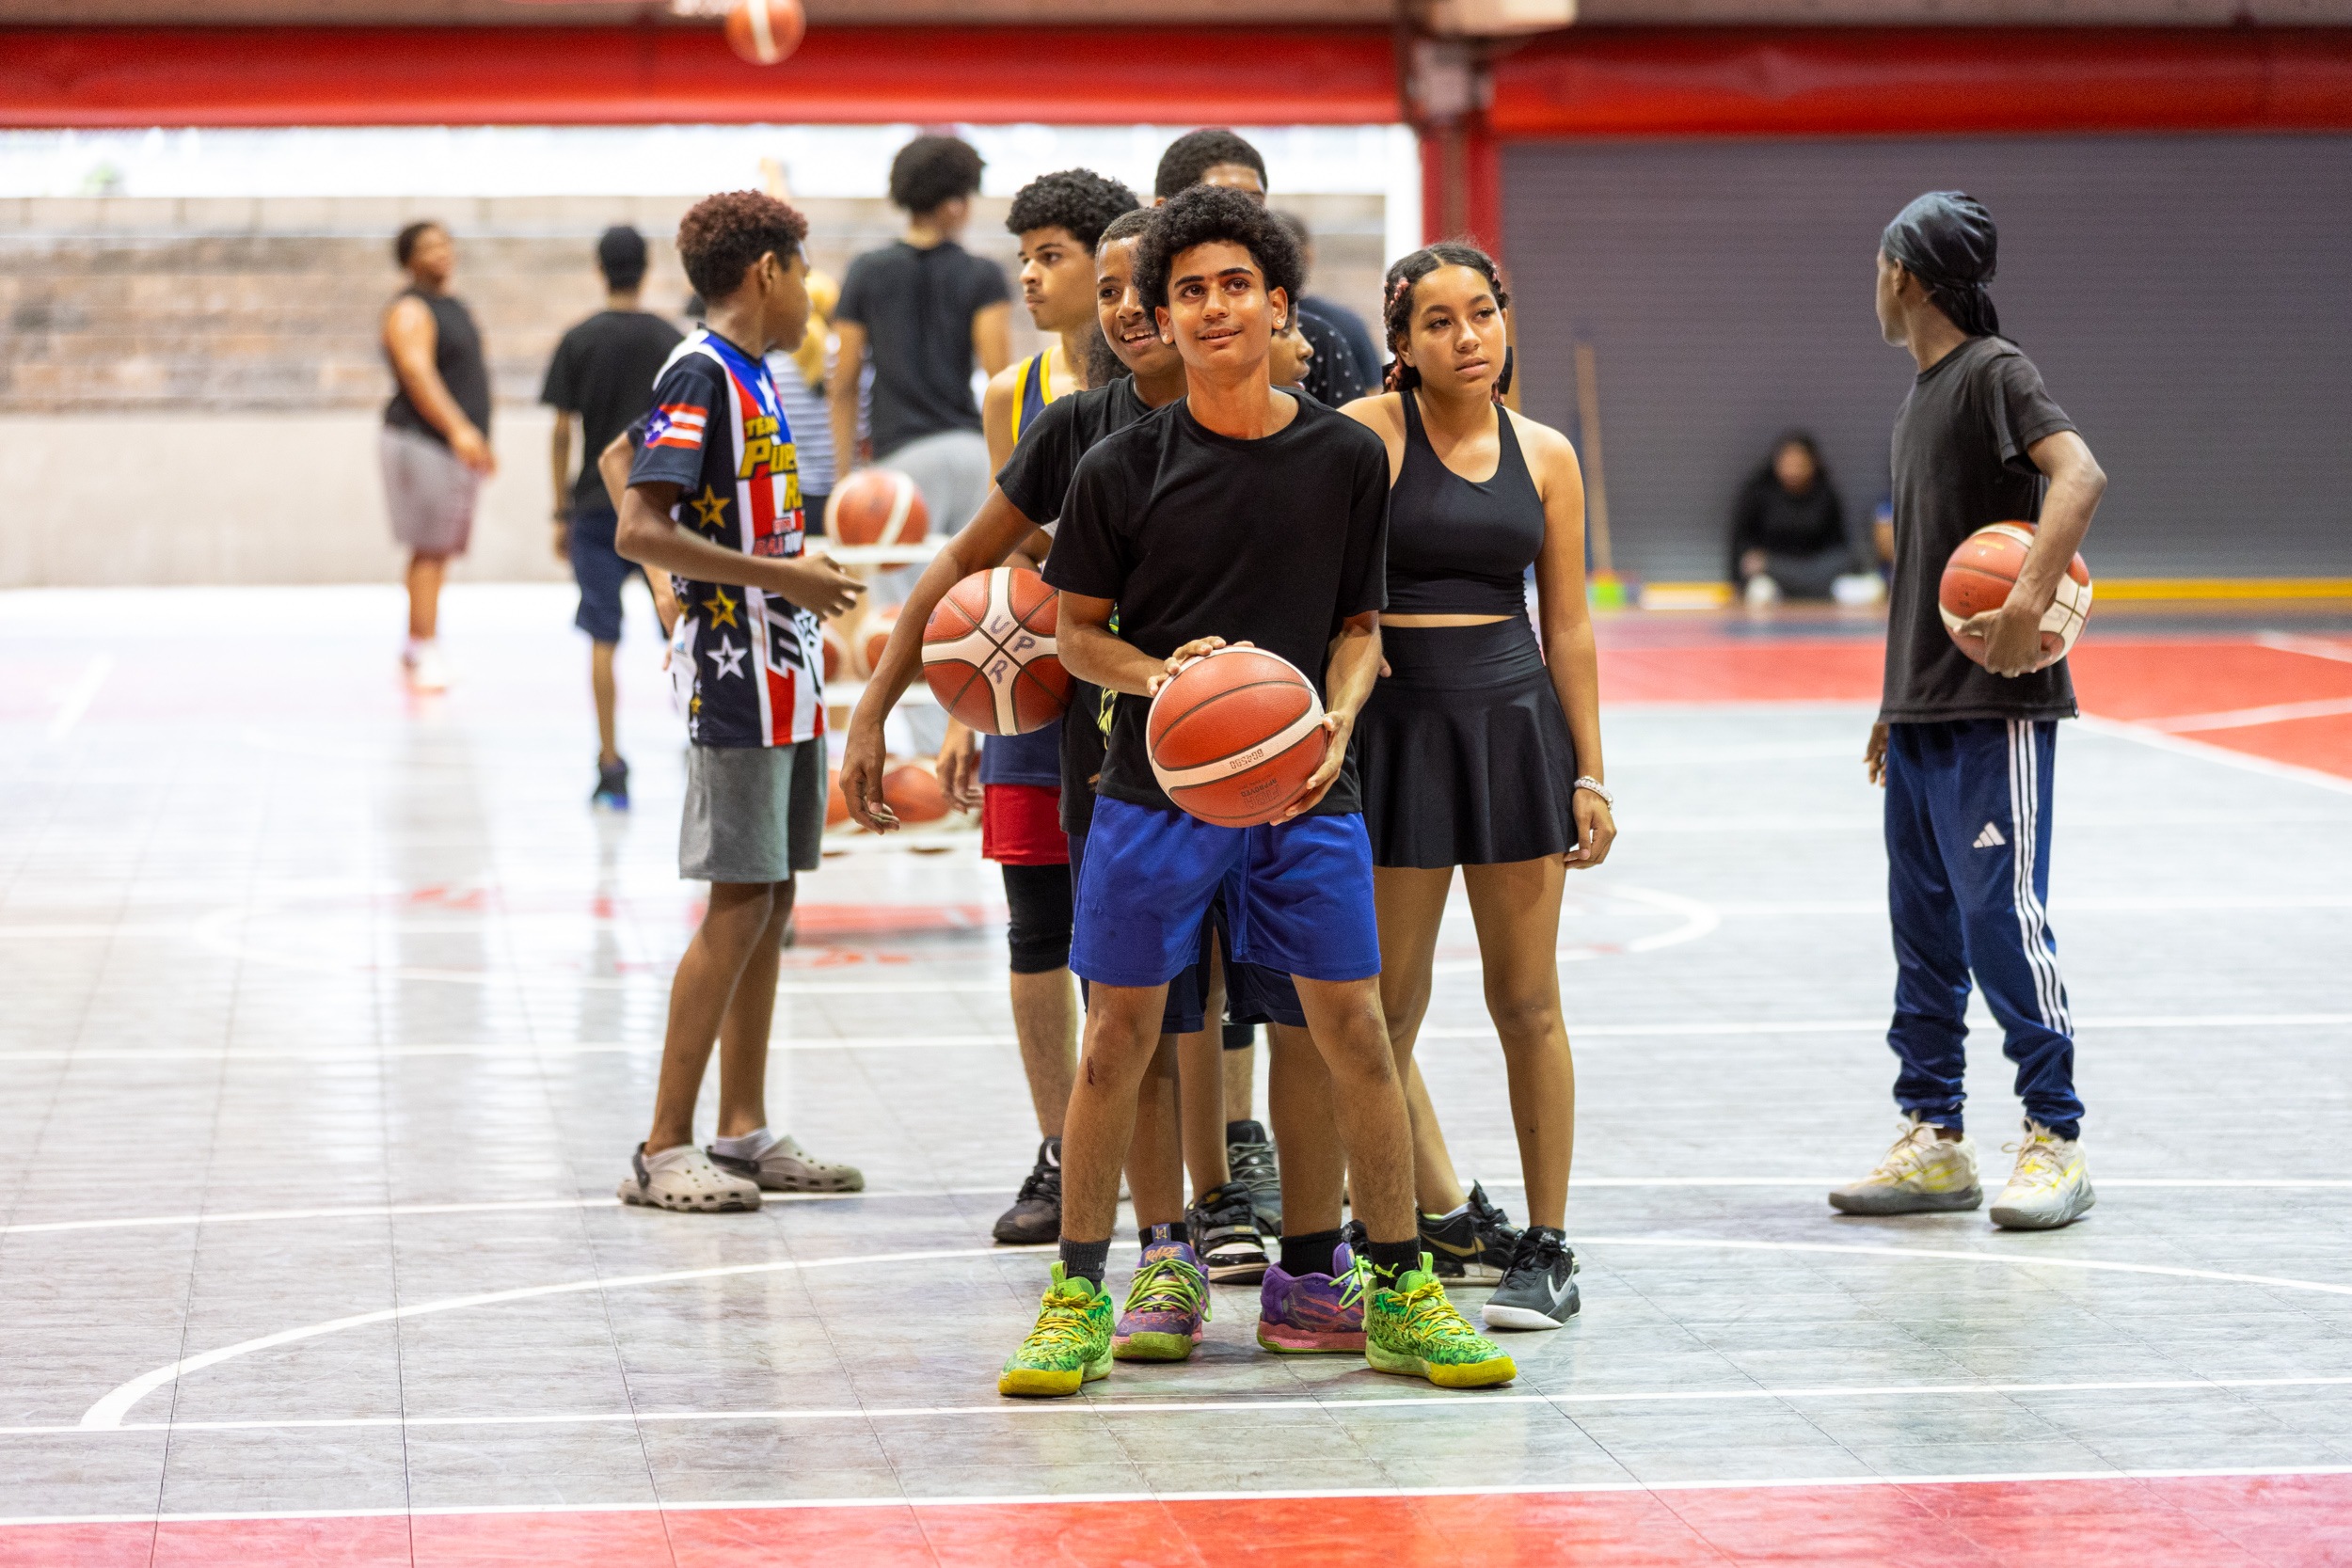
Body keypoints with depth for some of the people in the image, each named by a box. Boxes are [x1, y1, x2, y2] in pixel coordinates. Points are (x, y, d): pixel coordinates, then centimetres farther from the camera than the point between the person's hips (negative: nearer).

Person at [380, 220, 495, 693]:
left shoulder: (454, 307, 20)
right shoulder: (410, 310, -10)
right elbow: (417, 371, -23)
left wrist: (480, 441, 25)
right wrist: (457, 429, -33)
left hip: (460, 445, 9)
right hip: (422, 442, -9)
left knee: (437, 550, 10)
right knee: (431, 548, -13)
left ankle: (415, 650, 15)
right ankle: (426, 654, -15)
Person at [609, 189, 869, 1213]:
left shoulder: (753, 377, 16)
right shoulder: (698, 374, -13)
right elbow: (641, 531, -21)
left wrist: (806, 571, 16)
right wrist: (780, 575, -20)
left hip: (785, 681, 9)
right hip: (734, 679, -9)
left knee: (772, 904, 10)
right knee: (738, 906, -9)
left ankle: (743, 1134, 16)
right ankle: (664, 1150, -5)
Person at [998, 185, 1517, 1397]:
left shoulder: (1347, 457, 3)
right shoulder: (1124, 467, -2)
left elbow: (1359, 625, 11)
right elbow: (1077, 632, 5)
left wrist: (1338, 718, -8)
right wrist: (1158, 676, -15)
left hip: (1304, 787, 1)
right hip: (1156, 786, -1)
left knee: (1354, 1028, -1)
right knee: (1119, 1035, 0)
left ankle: (1397, 1291, 11)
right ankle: (1080, 1289, 12)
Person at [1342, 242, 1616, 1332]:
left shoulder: (1543, 455, 7)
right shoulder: (1366, 435, -5)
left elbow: (1568, 626, 11)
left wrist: (1589, 773, 8)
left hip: (1514, 720, 3)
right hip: (1393, 722, -3)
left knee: (1527, 1001, 5)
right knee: (1386, 1005, 2)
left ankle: (1546, 1249, 11)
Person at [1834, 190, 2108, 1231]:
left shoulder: (1994, 373, -9)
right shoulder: (1919, 398, 18)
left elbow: (2079, 473, -25)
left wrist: (2033, 596, -36)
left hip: (1996, 710, -9)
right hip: (1921, 714, 9)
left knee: (2000, 912, -9)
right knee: (1923, 924, 9)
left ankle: (2054, 1138, -3)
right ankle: (1934, 1139, 14)